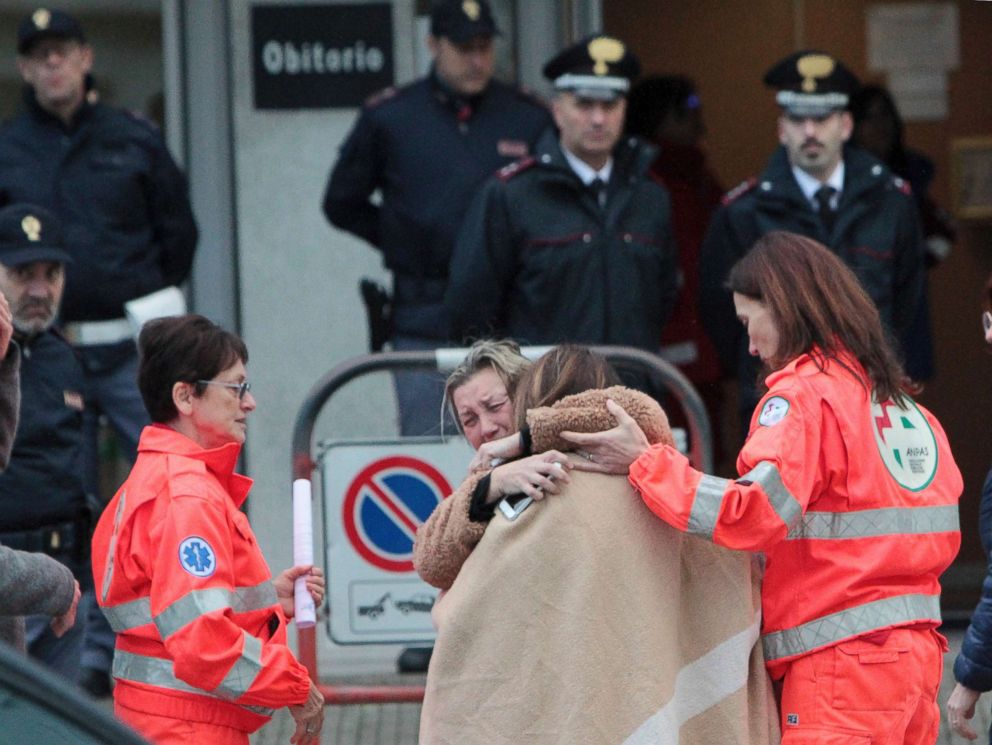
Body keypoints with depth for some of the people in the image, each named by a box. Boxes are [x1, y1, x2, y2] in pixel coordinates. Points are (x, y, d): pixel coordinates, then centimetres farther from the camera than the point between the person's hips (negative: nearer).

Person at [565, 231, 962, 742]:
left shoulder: (803, 395, -9)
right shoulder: (903, 403, 15)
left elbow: (754, 513, -22)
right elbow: (942, 538, 17)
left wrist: (644, 463, -16)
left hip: (842, 662, -8)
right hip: (917, 651, 8)